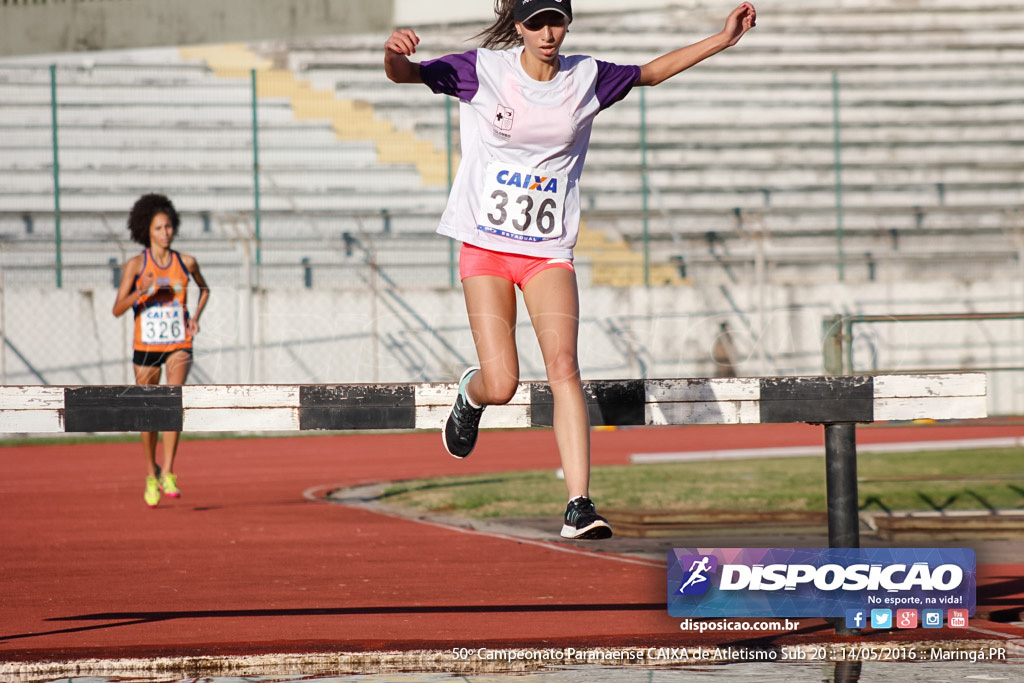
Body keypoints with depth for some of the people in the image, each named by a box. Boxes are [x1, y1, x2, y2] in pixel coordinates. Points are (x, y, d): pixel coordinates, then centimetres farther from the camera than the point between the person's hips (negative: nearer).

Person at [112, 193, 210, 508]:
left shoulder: (186, 263, 2)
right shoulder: (136, 265, -5)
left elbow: (204, 288, 23)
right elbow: (117, 309, -9)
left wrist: (196, 316, 7)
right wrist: (141, 292, -26)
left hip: (179, 345, 0)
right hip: (147, 347, 0)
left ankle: (167, 474, -21)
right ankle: (151, 474, 30)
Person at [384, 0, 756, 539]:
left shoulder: (587, 78, 4)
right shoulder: (484, 69, -4)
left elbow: (651, 73, 19)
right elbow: (403, 74, -9)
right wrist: (394, 52, -33)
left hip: (549, 253, 2)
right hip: (485, 250, -2)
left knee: (563, 367, -17)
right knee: (501, 386, -9)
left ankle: (579, 507, -21)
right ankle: (470, 394, 31)